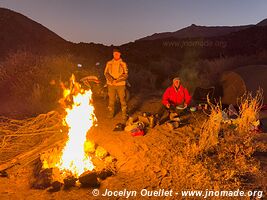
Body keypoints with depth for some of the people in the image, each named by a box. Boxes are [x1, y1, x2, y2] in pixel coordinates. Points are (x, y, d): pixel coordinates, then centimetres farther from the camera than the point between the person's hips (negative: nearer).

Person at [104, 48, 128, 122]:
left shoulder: (123, 64, 2)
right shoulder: (109, 63, 8)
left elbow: (125, 75, -3)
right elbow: (106, 73, 3)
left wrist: (117, 80, -16)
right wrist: (111, 79, -16)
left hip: (121, 84, -2)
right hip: (111, 84, 2)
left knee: (123, 100, -1)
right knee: (111, 100, 9)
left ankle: (124, 115, 8)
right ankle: (111, 113, 27)